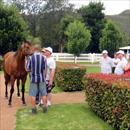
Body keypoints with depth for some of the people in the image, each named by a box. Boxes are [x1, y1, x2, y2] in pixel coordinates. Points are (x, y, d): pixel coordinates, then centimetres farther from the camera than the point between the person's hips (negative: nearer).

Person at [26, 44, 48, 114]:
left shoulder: (30, 58, -10)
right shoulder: (43, 58, -7)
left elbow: (27, 69, -5)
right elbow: (44, 70, -5)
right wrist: (43, 77, 10)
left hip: (33, 78, -1)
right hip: (41, 78, 1)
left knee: (33, 94, 8)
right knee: (43, 94, 12)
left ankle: (34, 109, 12)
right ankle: (45, 108, 17)